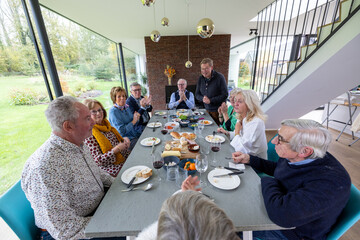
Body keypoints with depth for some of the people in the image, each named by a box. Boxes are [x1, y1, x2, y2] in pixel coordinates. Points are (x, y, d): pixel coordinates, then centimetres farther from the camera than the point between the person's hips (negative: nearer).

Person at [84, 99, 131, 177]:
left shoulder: (106, 125, 7)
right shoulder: (89, 134, -13)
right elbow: (98, 160, -15)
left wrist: (124, 140, -2)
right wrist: (117, 149, -23)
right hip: (116, 167, -7)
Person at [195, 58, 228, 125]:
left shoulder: (220, 77, -11)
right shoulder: (201, 79, 5)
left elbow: (225, 95, -13)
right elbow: (197, 94, 9)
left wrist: (210, 100, -19)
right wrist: (202, 98, -13)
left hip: (218, 111, -4)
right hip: (207, 110, 5)